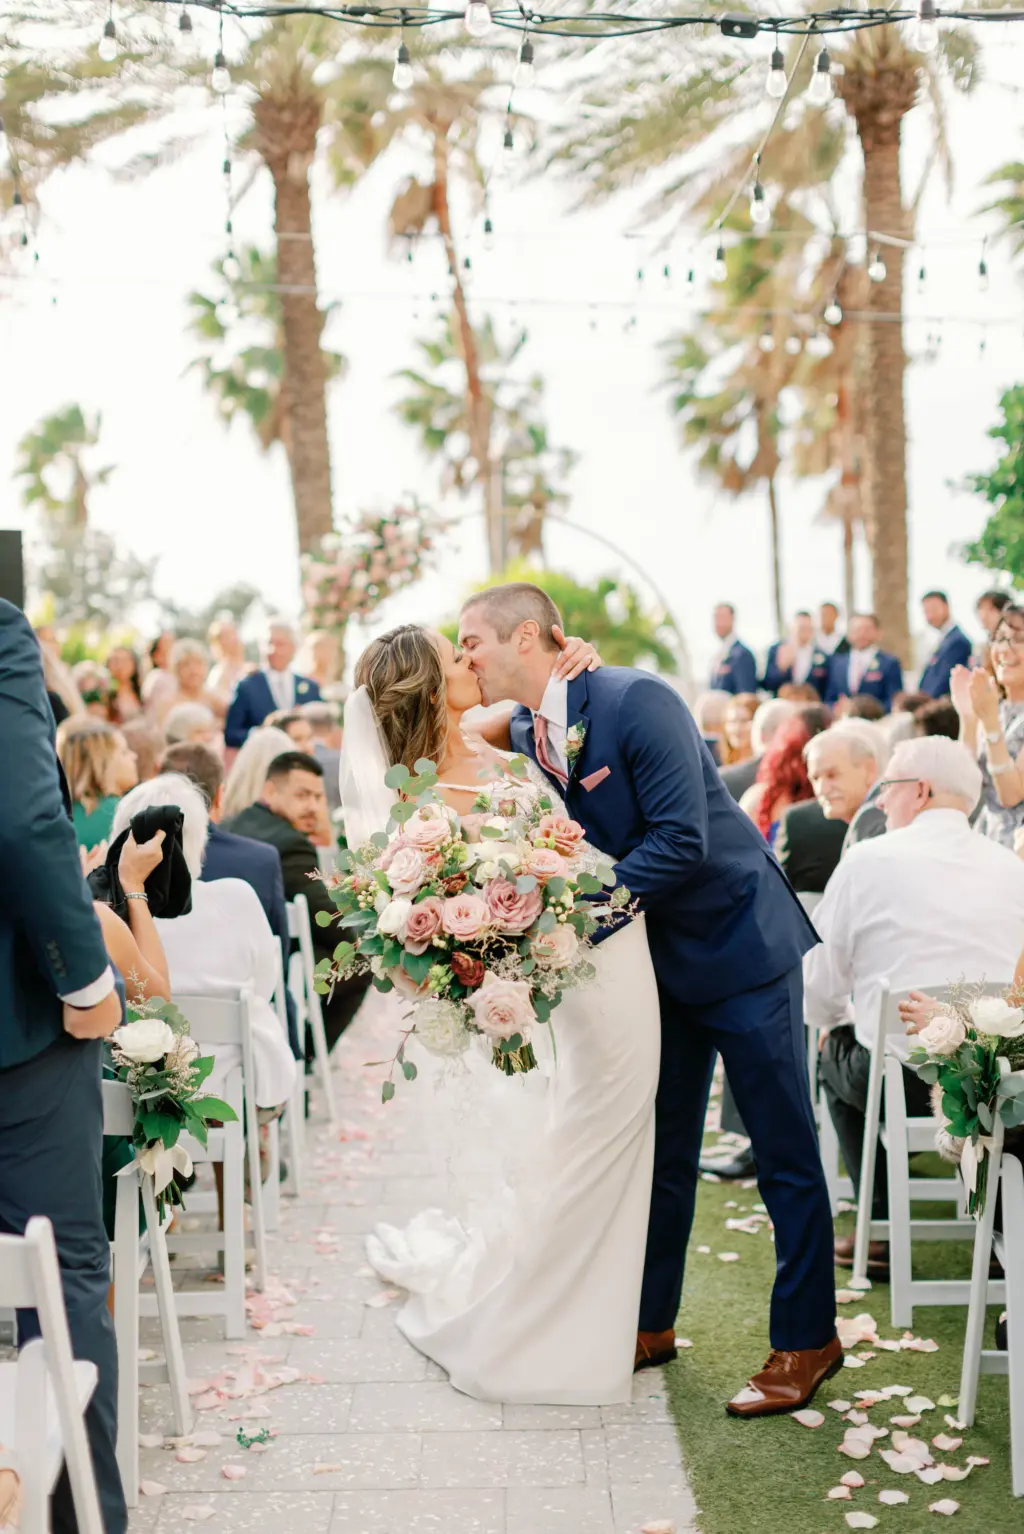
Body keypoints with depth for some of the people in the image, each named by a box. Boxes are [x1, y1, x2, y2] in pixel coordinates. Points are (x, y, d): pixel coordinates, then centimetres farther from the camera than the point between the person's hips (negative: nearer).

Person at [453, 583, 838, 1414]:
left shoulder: (637, 700, -22)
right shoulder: (523, 736, 1)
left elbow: (680, 842, -28)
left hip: (739, 940, -7)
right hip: (656, 957, 7)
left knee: (784, 1150, 1)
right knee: (660, 1150, 15)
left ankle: (807, 1341, 12)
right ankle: (651, 1324, 27)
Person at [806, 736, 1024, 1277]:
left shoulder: (867, 860, -5)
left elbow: (819, 990, -2)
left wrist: (834, 1022, 20)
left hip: (900, 1079, -4)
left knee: (835, 1053, 26)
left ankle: (880, 1230, 23)